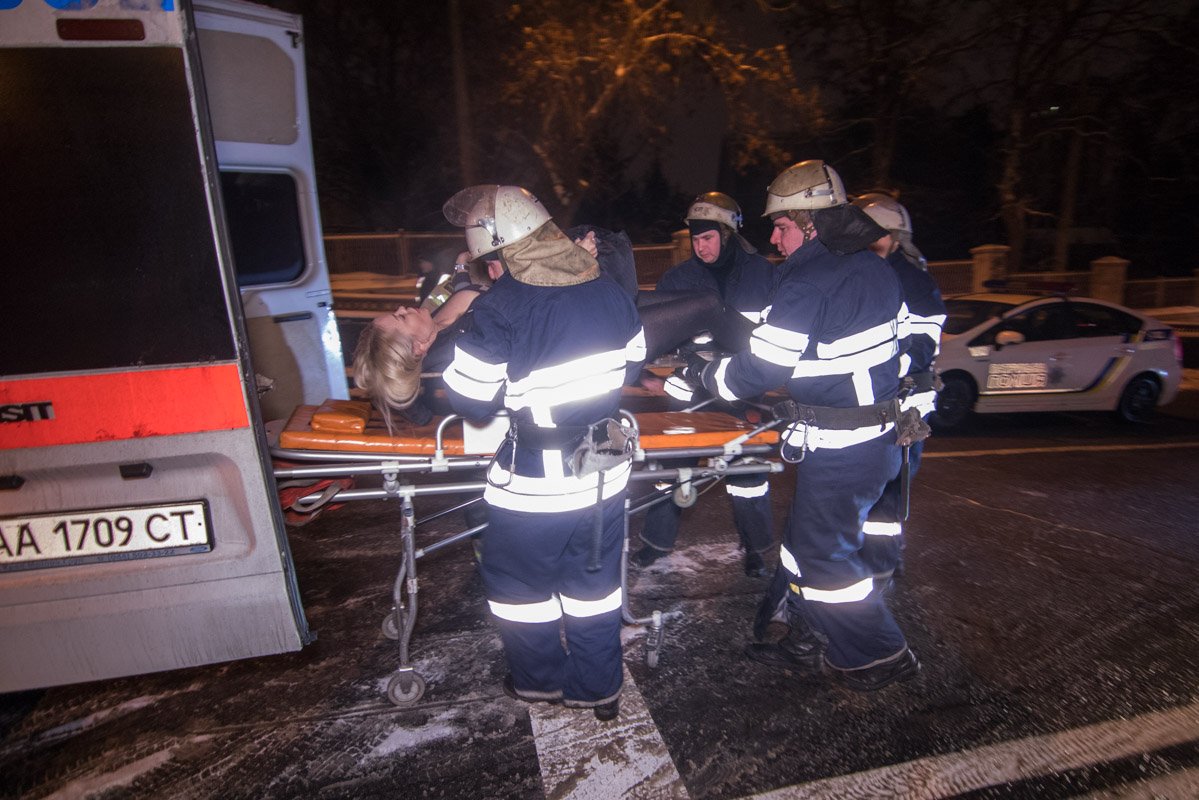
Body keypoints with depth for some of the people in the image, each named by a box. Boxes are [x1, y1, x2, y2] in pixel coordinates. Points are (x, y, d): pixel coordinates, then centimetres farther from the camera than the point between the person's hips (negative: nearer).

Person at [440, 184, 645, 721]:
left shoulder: (498, 308, -19)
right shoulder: (607, 288, -1)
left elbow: (471, 400, -15)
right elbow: (632, 363, 10)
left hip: (535, 483, -5)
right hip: (604, 470, 6)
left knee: (515, 582, 20)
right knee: (595, 581, 21)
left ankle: (540, 681, 39)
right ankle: (599, 689, 37)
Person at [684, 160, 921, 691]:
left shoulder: (807, 283, -20)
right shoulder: (874, 269, 8)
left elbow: (760, 369, -19)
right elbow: (894, 344, 17)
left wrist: (704, 374, -3)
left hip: (837, 447, -10)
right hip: (878, 431, 10)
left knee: (825, 553, 7)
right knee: (807, 541, 19)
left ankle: (879, 656, 25)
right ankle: (808, 643, 33)